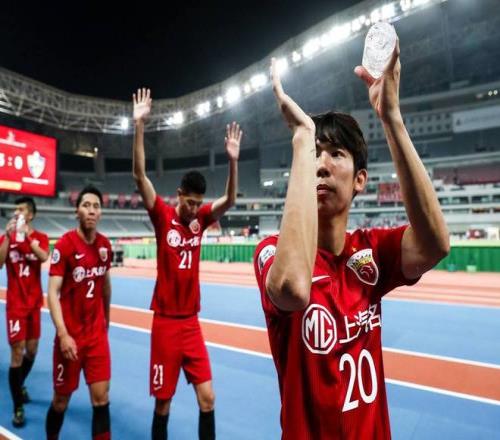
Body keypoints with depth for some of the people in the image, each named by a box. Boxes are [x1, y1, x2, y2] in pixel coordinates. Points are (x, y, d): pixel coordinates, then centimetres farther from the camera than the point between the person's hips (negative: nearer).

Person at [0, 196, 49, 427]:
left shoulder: (41, 237, 0)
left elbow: (44, 257, -21)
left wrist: (26, 235, -27)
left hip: (34, 302, 2)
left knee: (31, 350, 14)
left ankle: (20, 385, 41)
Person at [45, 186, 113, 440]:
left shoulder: (105, 245, 1)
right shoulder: (64, 245, -14)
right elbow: (53, 293, -17)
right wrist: (62, 335, -24)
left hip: (97, 333, 4)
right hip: (70, 335, -3)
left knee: (101, 397, 4)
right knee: (61, 399, 14)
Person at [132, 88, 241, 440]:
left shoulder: (201, 218, 3)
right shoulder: (163, 216, -7)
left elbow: (230, 200, -5)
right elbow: (140, 176, -16)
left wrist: (233, 159, -16)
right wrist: (140, 125, -22)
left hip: (192, 322, 3)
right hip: (165, 322, -3)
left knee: (207, 398, 6)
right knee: (163, 401, 11)